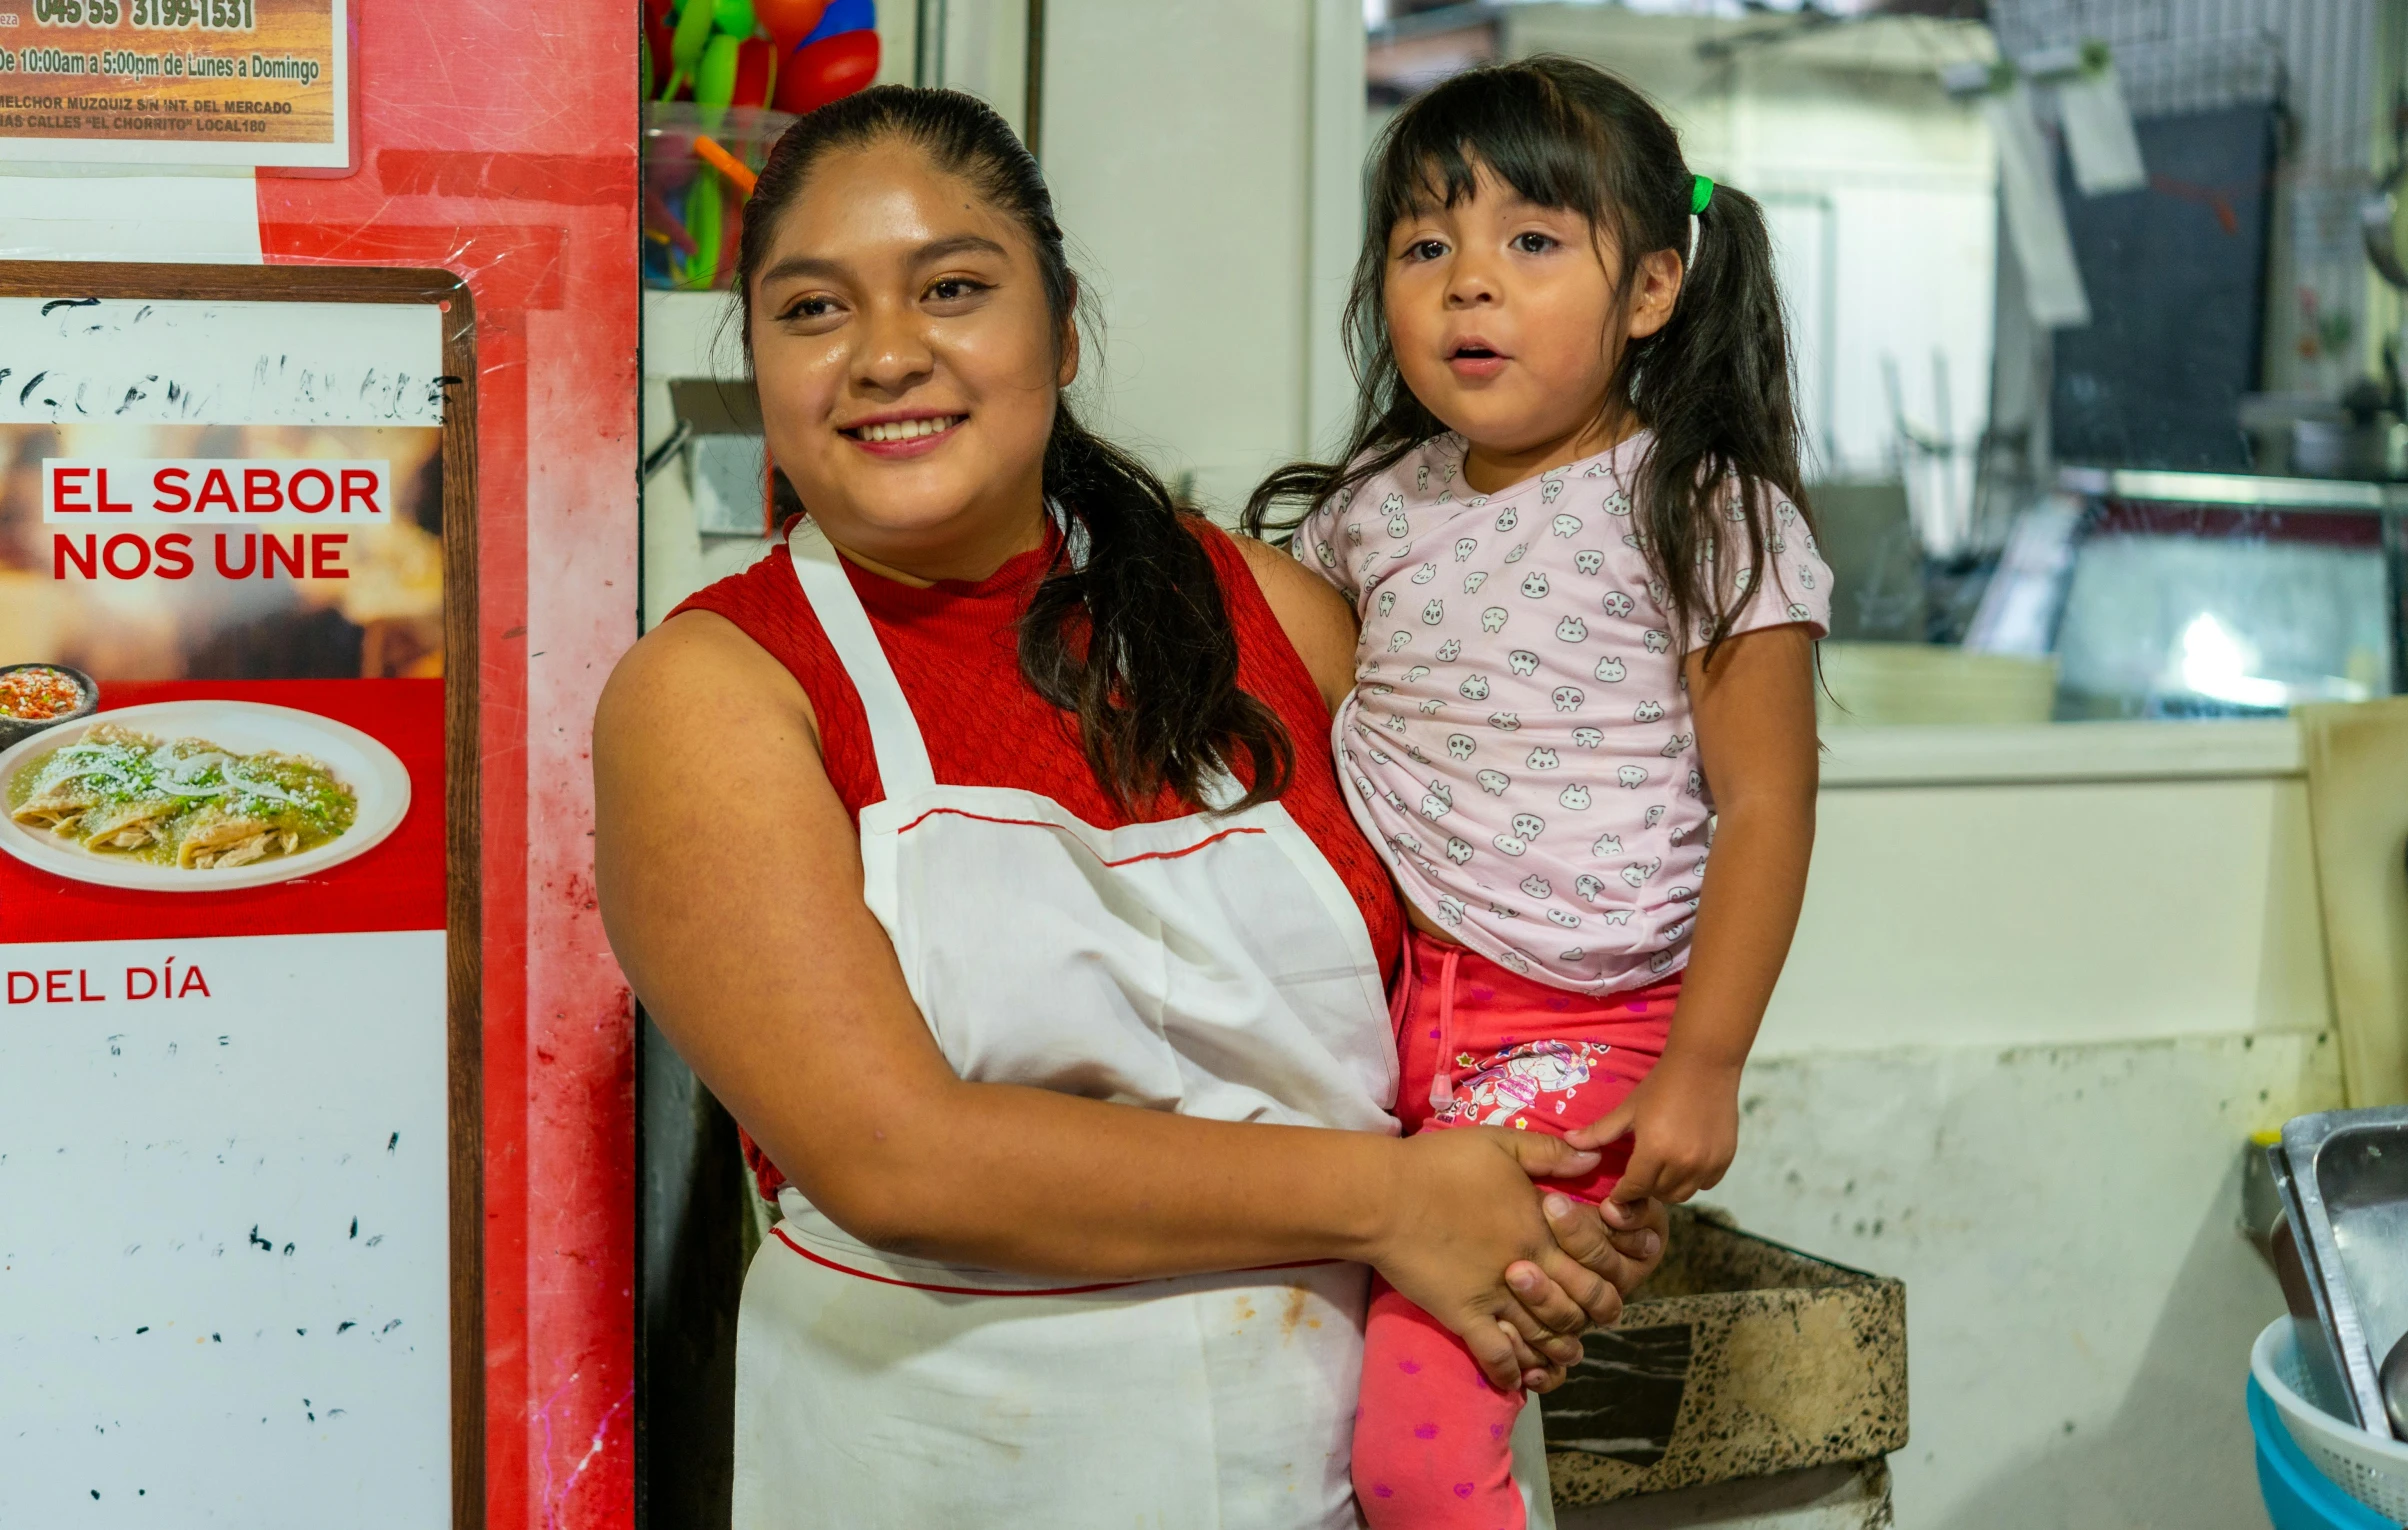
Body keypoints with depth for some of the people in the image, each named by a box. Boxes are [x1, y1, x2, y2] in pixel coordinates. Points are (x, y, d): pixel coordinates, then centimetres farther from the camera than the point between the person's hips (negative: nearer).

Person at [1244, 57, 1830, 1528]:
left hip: (1572, 1033, -5)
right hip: (1370, 991, 6)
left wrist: (1705, 1067, -11)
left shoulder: (1706, 517, -6)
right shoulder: (1377, 509, 9)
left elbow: (1763, 805, -7)